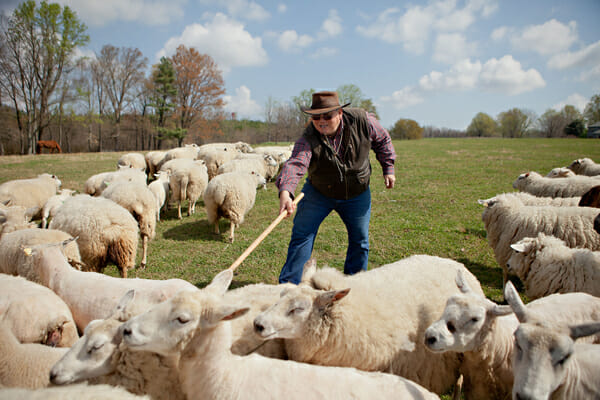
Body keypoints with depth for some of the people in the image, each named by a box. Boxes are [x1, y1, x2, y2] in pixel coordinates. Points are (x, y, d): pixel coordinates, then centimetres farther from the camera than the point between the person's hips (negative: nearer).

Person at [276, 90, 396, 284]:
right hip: (318, 193, -2)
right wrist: (285, 191, -63)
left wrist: (388, 168, 0)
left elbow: (382, 140, 0)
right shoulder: (308, 139, -27)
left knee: (360, 239, 9)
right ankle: (288, 284, 2)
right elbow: (295, 164, -45)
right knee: (302, 235, -7)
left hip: (357, 195, 2)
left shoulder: (362, 120, -20)